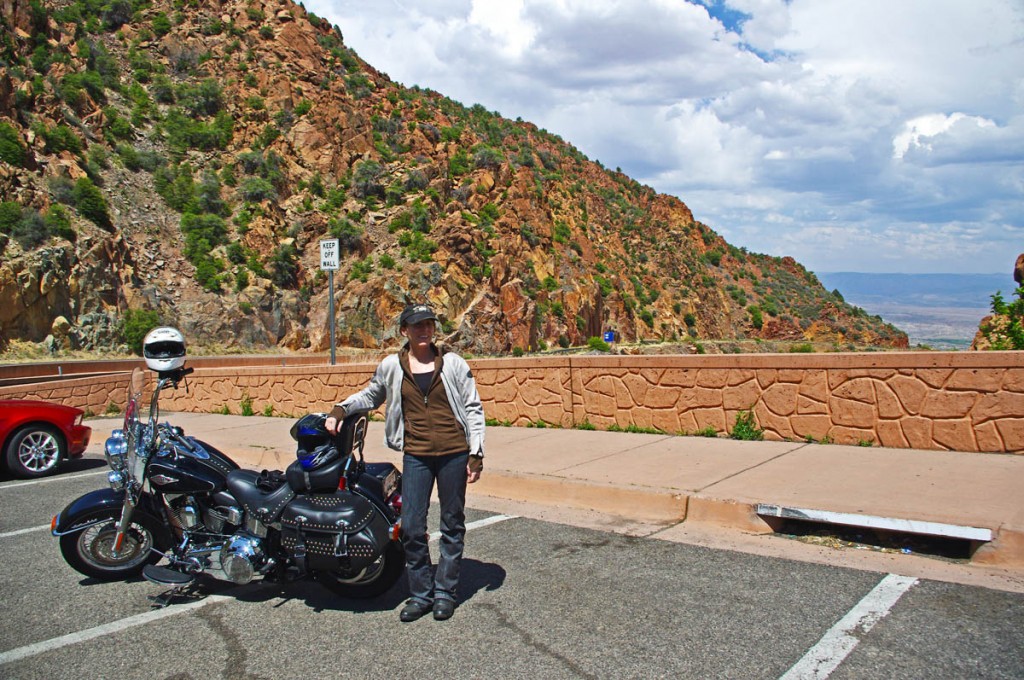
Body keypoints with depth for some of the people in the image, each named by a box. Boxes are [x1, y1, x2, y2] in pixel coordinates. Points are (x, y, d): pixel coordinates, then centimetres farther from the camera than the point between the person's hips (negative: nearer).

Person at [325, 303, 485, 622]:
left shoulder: (453, 363, 0)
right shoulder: (391, 366, 3)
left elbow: (473, 408, 2)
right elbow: (370, 395, 20)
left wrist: (475, 454, -3)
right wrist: (340, 410, 4)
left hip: (454, 453, -1)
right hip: (416, 455, 1)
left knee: (452, 524, 8)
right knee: (411, 527, -2)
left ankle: (445, 591, 22)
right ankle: (421, 593, 15)